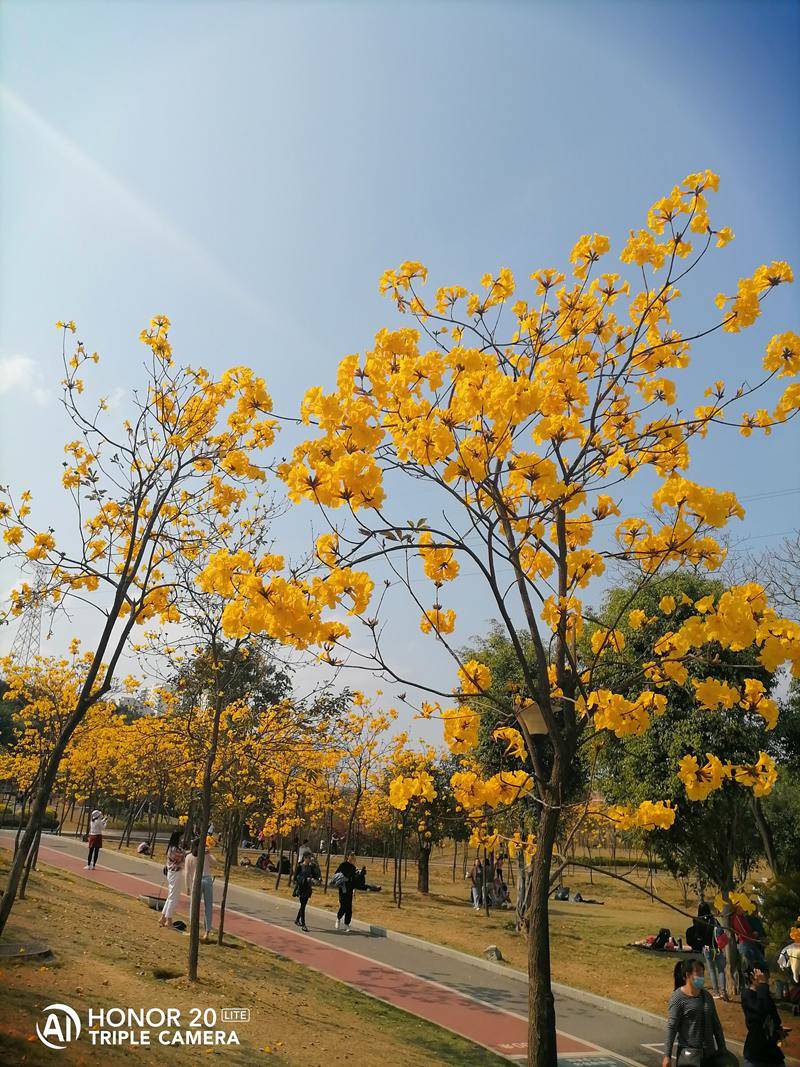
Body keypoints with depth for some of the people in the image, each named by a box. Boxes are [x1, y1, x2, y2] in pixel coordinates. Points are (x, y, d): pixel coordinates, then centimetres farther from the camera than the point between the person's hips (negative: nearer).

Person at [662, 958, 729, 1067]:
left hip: (710, 1053, 6)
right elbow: (671, 1027, -14)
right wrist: (667, 1055, -17)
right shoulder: (678, 998, -12)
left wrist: (722, 1049, 16)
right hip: (689, 1053, -6)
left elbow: (716, 1024, 15)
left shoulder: (706, 995, 7)